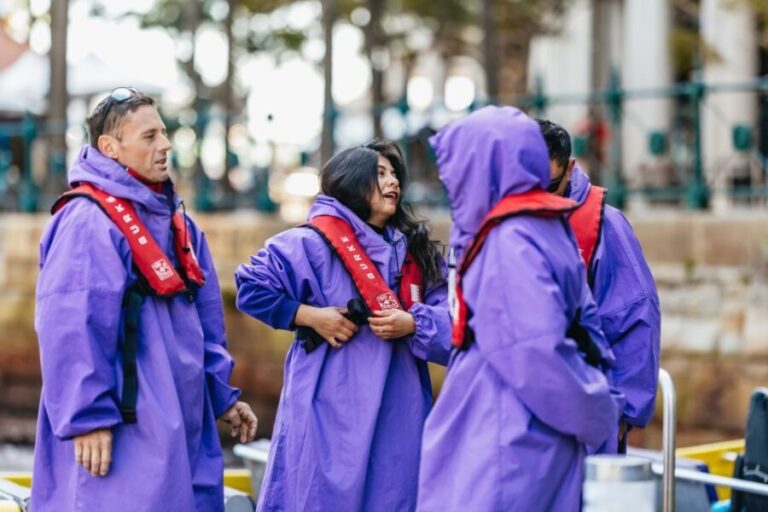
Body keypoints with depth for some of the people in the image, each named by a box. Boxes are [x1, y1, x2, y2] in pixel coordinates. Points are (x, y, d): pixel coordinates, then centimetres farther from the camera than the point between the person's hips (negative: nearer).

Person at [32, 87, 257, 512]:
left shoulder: (175, 222, 15)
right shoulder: (87, 223, -14)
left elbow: (203, 325, 21)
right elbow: (69, 331, -20)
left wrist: (222, 396, 19)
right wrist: (87, 417, -22)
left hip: (180, 421, 9)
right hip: (122, 431, -9)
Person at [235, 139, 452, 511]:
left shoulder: (415, 252, 13)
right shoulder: (314, 243, -4)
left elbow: (450, 318, 8)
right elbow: (251, 287, -6)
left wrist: (413, 324, -11)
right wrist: (310, 316, -11)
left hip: (398, 416, 5)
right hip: (331, 412, -5)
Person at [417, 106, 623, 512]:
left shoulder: (510, 242, -18)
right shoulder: (546, 227, 11)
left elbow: (539, 354, -22)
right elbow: (583, 319, 16)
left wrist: (597, 415, -12)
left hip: (505, 444, -9)